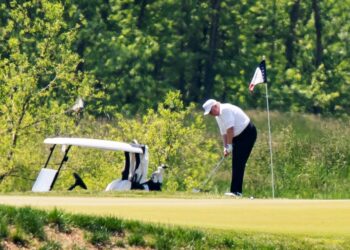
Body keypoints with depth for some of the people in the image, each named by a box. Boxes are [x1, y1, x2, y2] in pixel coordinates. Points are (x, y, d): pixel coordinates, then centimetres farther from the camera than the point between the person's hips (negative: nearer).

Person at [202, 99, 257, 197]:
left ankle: (236, 190, -18)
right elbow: (224, 133, 14)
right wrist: (225, 147, 2)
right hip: (238, 137, 10)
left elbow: (230, 129, -23)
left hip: (247, 133, -10)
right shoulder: (218, 116, 12)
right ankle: (235, 190, 10)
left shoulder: (225, 110, -19)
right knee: (236, 164, 8)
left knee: (239, 163, -15)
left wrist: (229, 146, -20)